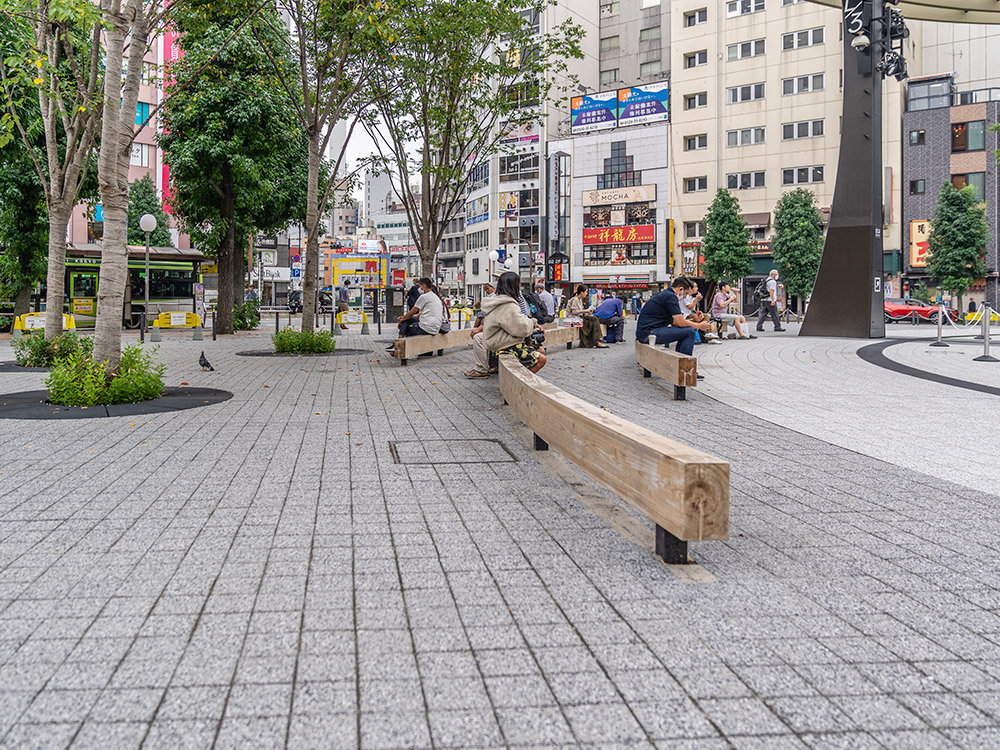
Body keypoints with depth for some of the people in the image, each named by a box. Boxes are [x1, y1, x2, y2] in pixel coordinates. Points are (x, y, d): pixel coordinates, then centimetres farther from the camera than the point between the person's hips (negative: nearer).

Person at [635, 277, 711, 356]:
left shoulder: (664, 294, 19)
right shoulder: (671, 296, -12)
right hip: (648, 333, -11)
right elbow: (681, 323, -12)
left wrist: (693, 320, 15)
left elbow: (674, 322, 20)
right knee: (690, 331, -13)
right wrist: (699, 326, 3)